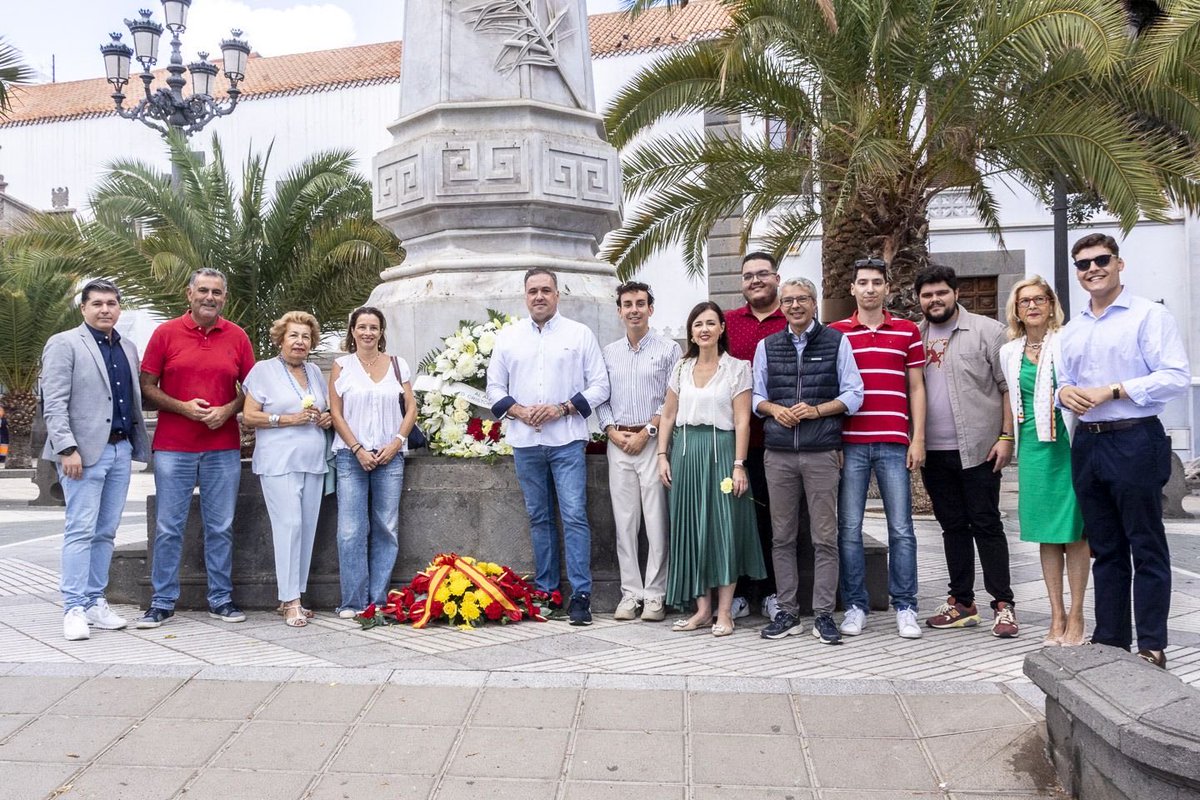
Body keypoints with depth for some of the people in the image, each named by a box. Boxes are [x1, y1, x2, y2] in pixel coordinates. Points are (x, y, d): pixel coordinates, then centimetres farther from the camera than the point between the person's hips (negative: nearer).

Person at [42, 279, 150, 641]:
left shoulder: (128, 348, 16)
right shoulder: (64, 344, -2)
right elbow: (54, 403, -9)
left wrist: (139, 444, 11)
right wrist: (67, 448, -16)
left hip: (121, 449, 6)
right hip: (85, 451, -6)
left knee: (106, 532, 9)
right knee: (80, 530, -5)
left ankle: (95, 603, 16)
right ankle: (74, 608, 1)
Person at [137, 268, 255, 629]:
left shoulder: (237, 337, 6)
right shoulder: (166, 333, 2)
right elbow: (147, 386, 3)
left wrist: (227, 410, -8)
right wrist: (181, 407, -12)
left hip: (223, 448, 1)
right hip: (173, 447, -1)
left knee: (221, 528, 6)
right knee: (168, 527, 3)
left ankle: (221, 599, 16)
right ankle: (163, 602, 13)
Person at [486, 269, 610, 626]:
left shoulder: (580, 334, 4)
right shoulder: (507, 336, 11)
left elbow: (599, 386, 2)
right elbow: (495, 388, 12)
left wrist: (562, 408, -11)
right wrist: (520, 411, -7)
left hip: (566, 439, -3)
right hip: (525, 441, 3)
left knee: (574, 515, -9)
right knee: (539, 517, 10)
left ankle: (580, 596, -5)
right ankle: (545, 591, 18)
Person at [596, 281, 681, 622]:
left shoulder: (668, 349, 1)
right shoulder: (609, 353, 13)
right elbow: (601, 399, 13)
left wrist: (646, 432, -10)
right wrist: (612, 431, -2)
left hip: (653, 441, -4)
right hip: (618, 443, 4)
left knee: (657, 520, -3)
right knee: (624, 520, 6)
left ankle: (655, 594, 6)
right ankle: (631, 592, 13)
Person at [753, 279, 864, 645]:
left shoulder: (837, 341, 5)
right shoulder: (767, 346, 13)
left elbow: (853, 394, 3)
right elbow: (756, 396, 16)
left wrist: (816, 410, -11)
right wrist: (775, 409, -6)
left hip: (822, 453, -2)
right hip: (778, 453, 3)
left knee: (825, 538, 0)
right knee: (782, 536, 6)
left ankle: (824, 615, 7)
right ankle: (787, 612, 15)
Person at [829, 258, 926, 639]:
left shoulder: (908, 331, 9)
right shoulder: (834, 333, 7)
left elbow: (916, 389, 9)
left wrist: (918, 439, 1)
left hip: (894, 444, 0)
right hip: (849, 444, 0)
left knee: (901, 529, 2)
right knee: (849, 529, 3)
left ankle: (905, 608, 11)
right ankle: (855, 607, 12)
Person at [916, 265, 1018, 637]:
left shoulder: (987, 331, -1)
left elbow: (1008, 387, -3)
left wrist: (1006, 437, -10)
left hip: (977, 449, -4)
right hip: (933, 451, 4)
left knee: (986, 525, -1)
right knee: (953, 526, 11)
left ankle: (1003, 605, 6)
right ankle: (961, 602, 20)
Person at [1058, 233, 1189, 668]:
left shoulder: (1149, 315, -5)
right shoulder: (1072, 330, 15)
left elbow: (1176, 376, -14)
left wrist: (1112, 391, -18)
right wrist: (1064, 392, -1)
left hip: (1135, 441, -6)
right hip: (1087, 444, 6)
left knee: (1147, 547, 1)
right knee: (1105, 548, 12)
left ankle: (1152, 646, 8)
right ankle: (1109, 638, 21)